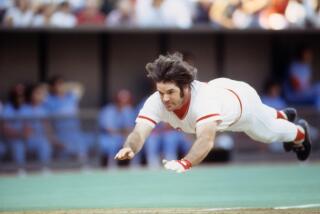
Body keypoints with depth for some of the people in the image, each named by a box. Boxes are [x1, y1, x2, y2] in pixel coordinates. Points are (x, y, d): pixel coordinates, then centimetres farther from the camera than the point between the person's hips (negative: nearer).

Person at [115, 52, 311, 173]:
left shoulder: (203, 99, -53)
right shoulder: (156, 102, -40)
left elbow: (207, 139, -67)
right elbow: (139, 133, -52)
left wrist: (184, 163, -85)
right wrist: (129, 148, -75)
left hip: (241, 98, -5)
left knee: (268, 132, 27)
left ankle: (299, 132, 62)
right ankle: (283, 116, 71)